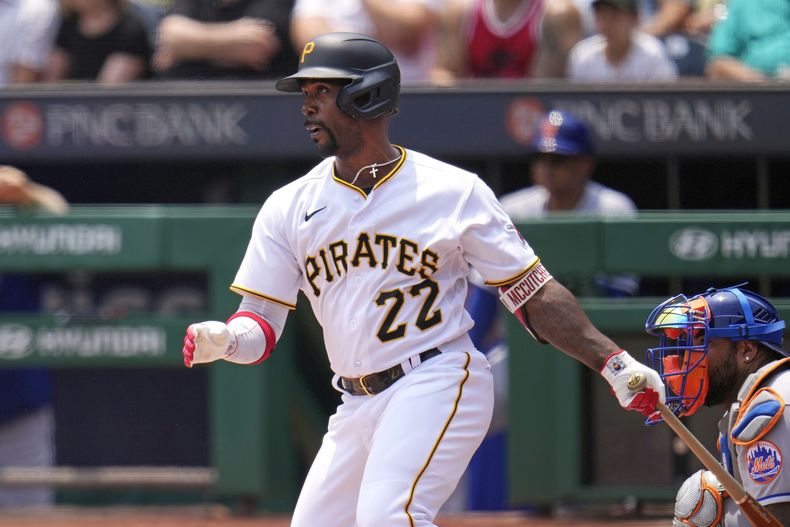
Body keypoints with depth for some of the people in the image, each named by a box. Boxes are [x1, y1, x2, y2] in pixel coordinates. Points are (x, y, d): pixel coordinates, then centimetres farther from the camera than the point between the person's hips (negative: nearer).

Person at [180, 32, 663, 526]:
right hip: (356, 407, 6)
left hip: (439, 386, -6)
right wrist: (222, 340, -19)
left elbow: (533, 293, 0)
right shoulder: (290, 207, 9)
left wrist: (613, 362, -10)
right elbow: (261, 325, 5)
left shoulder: (454, 190, -1)